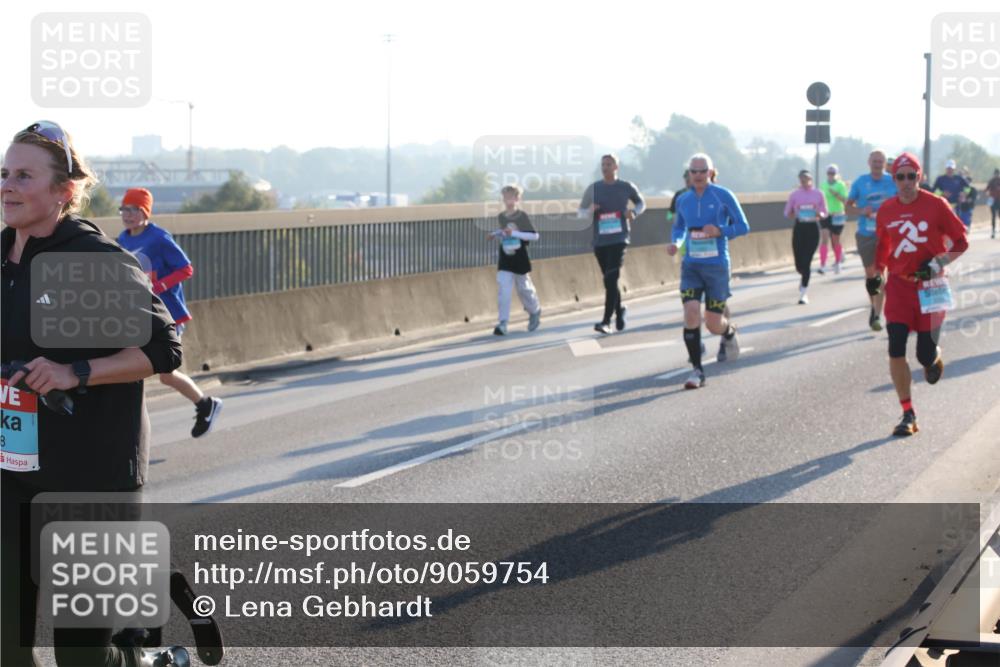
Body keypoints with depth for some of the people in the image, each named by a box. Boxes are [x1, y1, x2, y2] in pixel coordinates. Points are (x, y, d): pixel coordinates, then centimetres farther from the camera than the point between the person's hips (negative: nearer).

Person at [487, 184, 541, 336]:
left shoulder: (522, 216, -12)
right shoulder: (502, 216, 3)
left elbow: (534, 236, -16)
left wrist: (514, 233, -25)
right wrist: (496, 234, 1)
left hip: (520, 259, -3)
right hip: (505, 260, 3)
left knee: (524, 288, 13)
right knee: (503, 290, -10)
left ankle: (535, 312, 40)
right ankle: (502, 323, -13)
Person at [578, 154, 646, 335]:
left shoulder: (626, 187, 3)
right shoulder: (593, 189, 6)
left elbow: (641, 203, 19)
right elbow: (580, 211, 11)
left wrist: (634, 212, -3)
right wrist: (589, 211, -12)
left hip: (619, 238, -3)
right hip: (600, 240, 3)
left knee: (611, 279, -16)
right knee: (609, 281, 11)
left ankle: (606, 321, -19)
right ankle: (620, 310, 37)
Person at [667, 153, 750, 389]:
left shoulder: (723, 196, -5)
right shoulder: (683, 200, 6)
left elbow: (743, 226, -2)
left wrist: (720, 231, -19)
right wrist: (675, 243, 1)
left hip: (716, 266, -3)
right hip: (691, 266, 3)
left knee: (714, 324, 2)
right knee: (691, 314, -16)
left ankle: (729, 332, 41)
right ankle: (697, 370, -7)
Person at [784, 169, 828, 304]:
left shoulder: (818, 194, 1)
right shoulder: (794, 195, 2)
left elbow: (824, 213, 7)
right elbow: (787, 213, 8)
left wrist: (820, 214, -15)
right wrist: (795, 215, -13)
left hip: (813, 228, -1)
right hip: (799, 228, 1)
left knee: (806, 262, -8)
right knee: (799, 263, 1)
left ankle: (803, 294, -2)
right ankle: (804, 278, 38)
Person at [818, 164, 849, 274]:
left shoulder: (841, 185, -4)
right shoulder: (823, 185, 7)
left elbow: (845, 200, -10)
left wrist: (836, 194, -24)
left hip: (837, 216, -2)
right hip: (825, 215, 2)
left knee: (835, 241, 9)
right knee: (824, 239, -10)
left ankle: (838, 262, 30)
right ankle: (823, 265, -16)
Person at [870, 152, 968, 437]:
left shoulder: (936, 205, -8)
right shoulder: (886, 210, 3)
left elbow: (961, 241, -3)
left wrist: (939, 263, -16)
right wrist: (877, 273, 15)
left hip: (930, 287, -2)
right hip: (898, 286, 3)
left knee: (925, 354, -3)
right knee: (896, 350, -8)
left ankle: (934, 357, 38)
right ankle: (908, 416, 1)